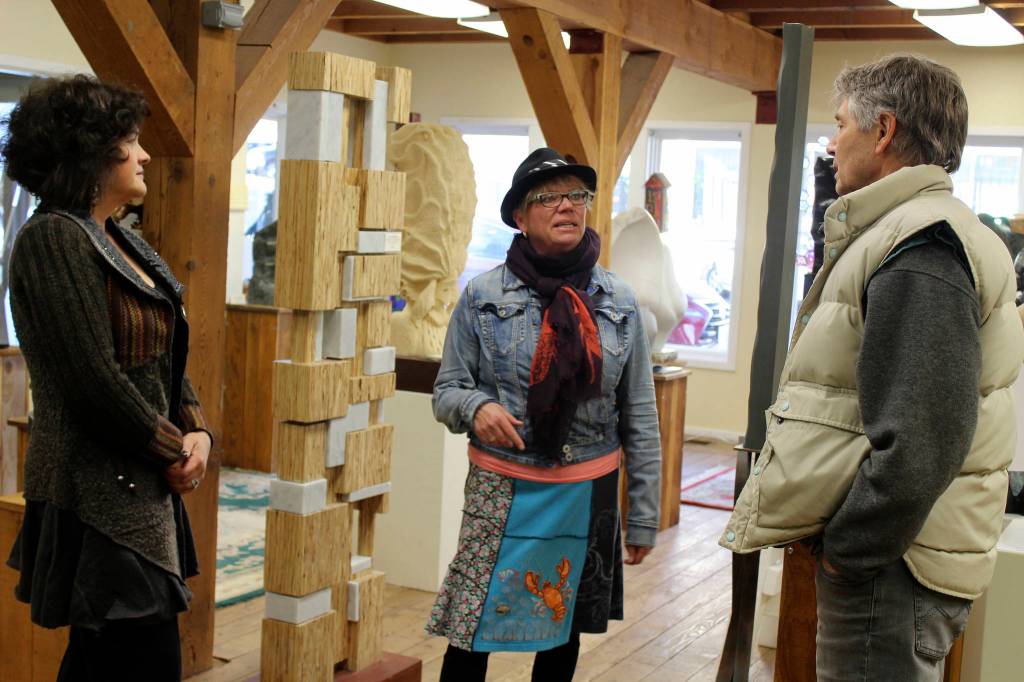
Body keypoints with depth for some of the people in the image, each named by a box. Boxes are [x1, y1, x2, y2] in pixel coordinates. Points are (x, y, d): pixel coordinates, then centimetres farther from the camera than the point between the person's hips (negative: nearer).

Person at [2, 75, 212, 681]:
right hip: (99, 498, -9)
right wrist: (173, 452, -10)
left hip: (138, 489, 9)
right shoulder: (53, 239, -14)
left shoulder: (120, 243, 14)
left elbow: (168, 359, 17)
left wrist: (197, 431, 0)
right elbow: (93, 379, -20)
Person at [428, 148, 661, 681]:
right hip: (501, 491, -2)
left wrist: (643, 514, 4)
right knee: (470, 639, -1)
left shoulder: (618, 302, 1)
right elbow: (446, 391, 1)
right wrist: (477, 407, -22)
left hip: (588, 495, 2)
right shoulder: (483, 296, -4)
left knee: (564, 635, 15)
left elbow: (640, 417, 4)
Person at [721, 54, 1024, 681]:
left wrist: (847, 547, -17)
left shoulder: (920, 251, -19)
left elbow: (917, 446, -28)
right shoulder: (912, 234, 15)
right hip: (884, 558, 10)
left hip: (887, 572, -10)